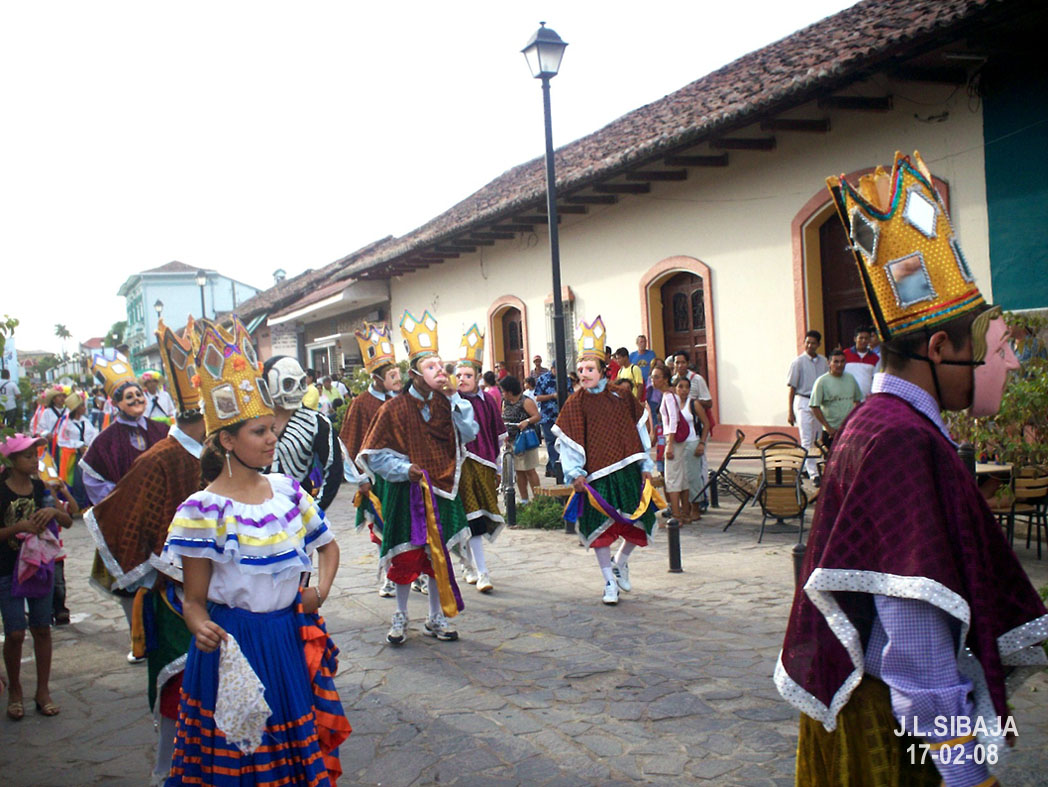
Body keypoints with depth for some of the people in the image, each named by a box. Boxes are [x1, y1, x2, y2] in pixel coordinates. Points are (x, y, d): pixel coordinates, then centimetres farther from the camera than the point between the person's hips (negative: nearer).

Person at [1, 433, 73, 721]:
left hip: (39, 565, 4)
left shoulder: (39, 488, 3)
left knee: (42, 629, 7)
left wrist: (53, 511, -14)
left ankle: (43, 691, 18)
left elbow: (68, 522, 4)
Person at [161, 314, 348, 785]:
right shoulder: (204, 509, -12)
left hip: (294, 639, 5)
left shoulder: (288, 491, 2)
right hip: (235, 648, -4)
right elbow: (194, 600, -9)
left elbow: (327, 546, 17)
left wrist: (321, 590, -1)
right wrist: (201, 628, -30)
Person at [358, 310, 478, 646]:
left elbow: (470, 433, -10)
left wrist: (453, 397, -13)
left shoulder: (446, 404, 3)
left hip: (442, 491, 3)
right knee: (405, 556, 3)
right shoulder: (395, 408, -7)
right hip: (406, 492, -3)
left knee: (437, 555, 10)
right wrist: (405, 469, -17)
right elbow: (375, 454, -5)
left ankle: (436, 618, 23)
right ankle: (400, 618, 21)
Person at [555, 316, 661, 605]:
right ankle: (610, 582, 14)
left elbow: (638, 432, 11)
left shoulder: (621, 399, 5)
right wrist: (574, 473, -12)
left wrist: (645, 466, 9)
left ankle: (620, 562, 33)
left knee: (639, 522, 4)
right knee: (599, 526, -1)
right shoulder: (575, 404, -3)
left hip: (626, 472, 3)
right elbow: (566, 442, -4)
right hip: (595, 475, -3)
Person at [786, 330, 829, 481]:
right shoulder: (798, 362, -4)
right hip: (804, 402, -5)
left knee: (816, 439, 9)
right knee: (807, 440, -7)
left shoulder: (823, 362, 9)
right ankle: (813, 473, -7)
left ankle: (804, 467, 23)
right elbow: (792, 387, -4)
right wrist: (790, 411, -7)